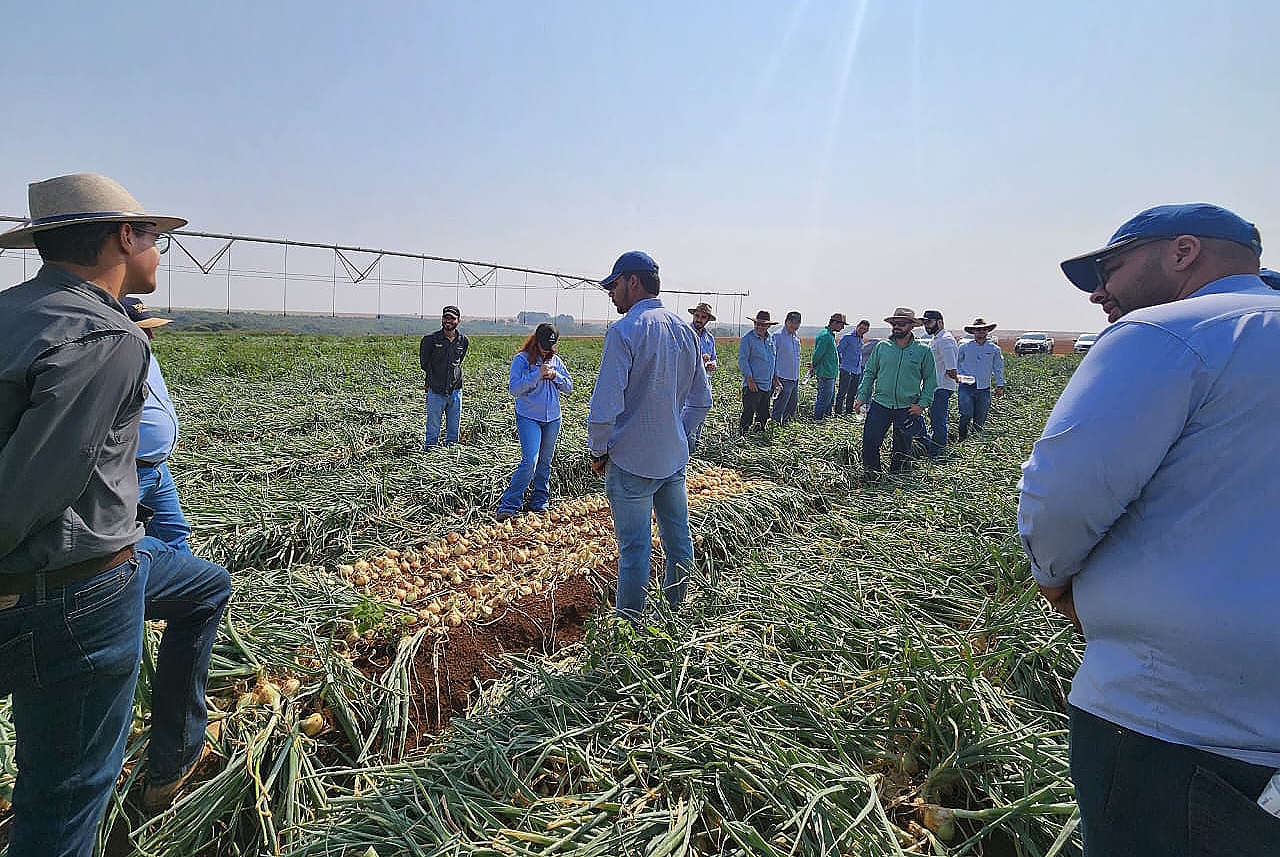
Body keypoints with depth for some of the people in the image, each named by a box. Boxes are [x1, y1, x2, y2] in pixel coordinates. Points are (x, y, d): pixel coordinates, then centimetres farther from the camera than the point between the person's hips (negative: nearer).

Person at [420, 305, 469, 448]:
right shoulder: (430, 339, -5)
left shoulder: (464, 341, 4)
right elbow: (424, 363, 9)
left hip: (455, 392, 3)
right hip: (435, 392, -3)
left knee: (453, 432, 11)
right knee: (432, 432, 2)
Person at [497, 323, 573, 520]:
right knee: (529, 461, -15)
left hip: (552, 419, 5)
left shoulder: (556, 361, 9)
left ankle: (539, 502, 23)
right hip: (528, 418, -5)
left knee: (545, 462, 11)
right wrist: (537, 374, -22)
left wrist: (555, 376, -9)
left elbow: (569, 388, 10)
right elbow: (514, 388, -15)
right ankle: (508, 505, -8)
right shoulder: (521, 360, -6)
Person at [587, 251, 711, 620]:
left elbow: (605, 406, -20)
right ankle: (675, 611, 33)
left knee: (635, 548, 4)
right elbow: (701, 400, 11)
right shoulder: (685, 330, 5)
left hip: (631, 462, -7)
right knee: (678, 539, 17)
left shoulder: (624, 332, -17)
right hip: (675, 458, 7)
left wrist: (598, 451, -6)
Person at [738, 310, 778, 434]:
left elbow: (775, 358, 23)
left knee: (763, 414, 14)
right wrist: (749, 379, -16)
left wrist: (775, 376, 18)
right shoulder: (748, 338, -9)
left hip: (768, 384, 7)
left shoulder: (771, 338, 11)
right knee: (748, 413, -8)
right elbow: (742, 360, -11)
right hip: (753, 384, -7)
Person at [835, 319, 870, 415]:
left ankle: (849, 411, 20)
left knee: (852, 393, 12)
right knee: (842, 392, -7)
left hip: (857, 370, 7)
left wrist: (860, 365, 17)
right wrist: (843, 362, -4)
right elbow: (838, 350, -6)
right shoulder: (847, 337, -5)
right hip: (847, 369, -7)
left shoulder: (861, 339, 17)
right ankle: (838, 412, -4)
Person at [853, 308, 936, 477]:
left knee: (902, 446, 8)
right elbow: (869, 373, 9)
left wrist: (922, 403, -5)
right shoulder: (881, 347, 3)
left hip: (907, 408, -1)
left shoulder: (923, 351, -1)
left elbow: (930, 379, 4)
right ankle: (871, 477, 13)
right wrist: (861, 396, 2)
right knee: (869, 441, -5)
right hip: (880, 404, 1)